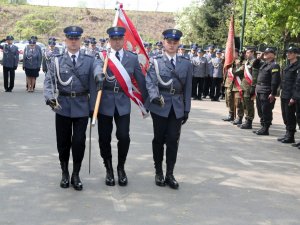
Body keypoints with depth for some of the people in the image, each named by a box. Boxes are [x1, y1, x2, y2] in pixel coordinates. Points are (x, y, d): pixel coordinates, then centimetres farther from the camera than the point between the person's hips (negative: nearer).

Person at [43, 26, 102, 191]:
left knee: (79, 142, 0)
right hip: (62, 106, 1)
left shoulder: (89, 60, 3)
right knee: (63, 141, 9)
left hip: (82, 106, -1)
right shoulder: (57, 61, 4)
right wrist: (50, 97, -19)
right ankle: (64, 173, 26)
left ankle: (76, 175, 18)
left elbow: (97, 69, -17)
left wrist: (99, 76, -41)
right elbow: (48, 80, -2)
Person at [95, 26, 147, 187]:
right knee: (104, 138, 6)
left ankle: (121, 168, 18)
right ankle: (109, 169, 26)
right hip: (105, 102, 0)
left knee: (124, 136, -7)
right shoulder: (101, 57, -1)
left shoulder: (132, 58, 3)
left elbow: (141, 81, 7)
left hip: (123, 102, 1)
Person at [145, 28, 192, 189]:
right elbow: (150, 81, -13)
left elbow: (188, 88, 9)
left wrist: (186, 109, 7)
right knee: (159, 139, 8)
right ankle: (159, 172, 21)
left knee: (173, 140, 0)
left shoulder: (186, 63, 8)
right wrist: (154, 96, -32)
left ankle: (170, 174, 10)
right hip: (159, 105, -2)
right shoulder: (155, 61, 0)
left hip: (177, 107, 2)